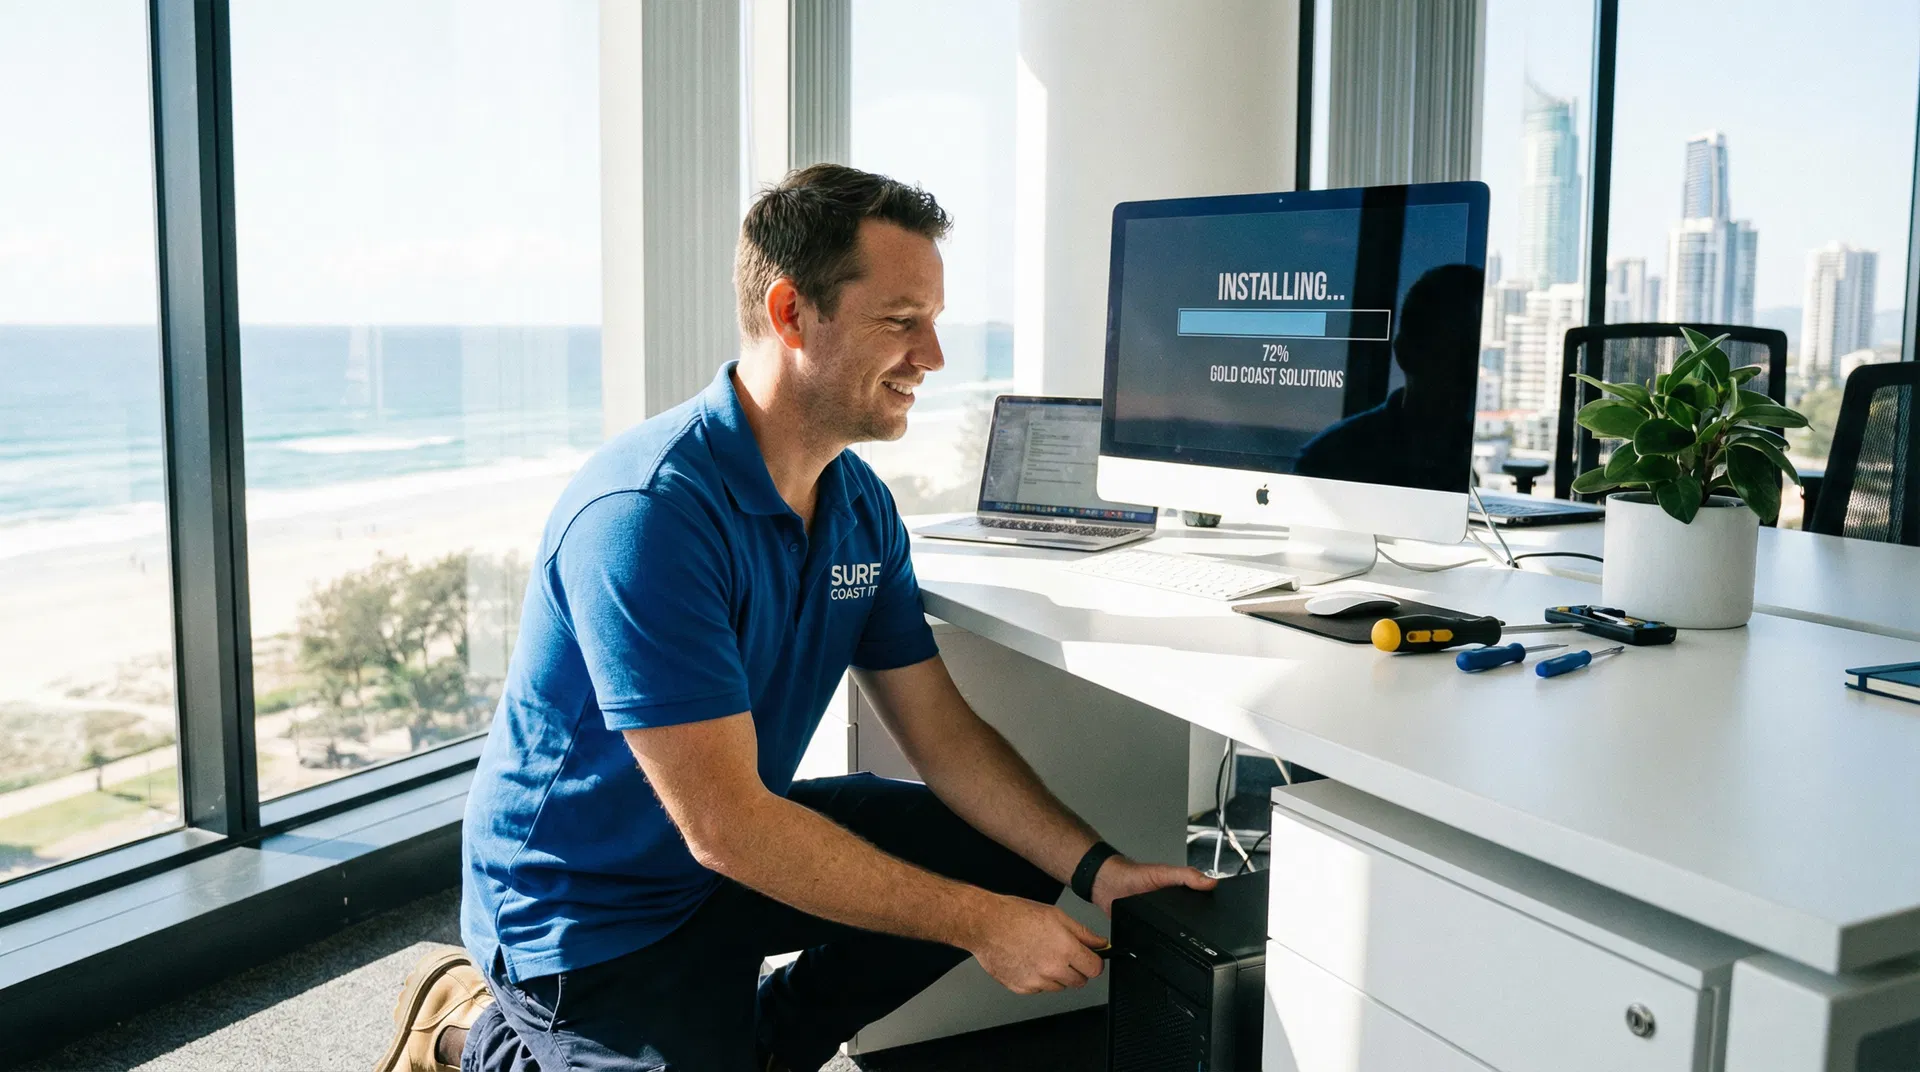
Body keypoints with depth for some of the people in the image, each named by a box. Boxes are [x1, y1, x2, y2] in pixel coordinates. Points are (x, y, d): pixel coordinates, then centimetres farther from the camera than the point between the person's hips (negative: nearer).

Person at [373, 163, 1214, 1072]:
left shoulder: (861, 505, -2)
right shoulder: (649, 512, -29)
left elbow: (944, 733, 0)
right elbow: (724, 825, -29)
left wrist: (1094, 868, -14)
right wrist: (981, 924, -25)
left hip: (743, 847, 8)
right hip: (591, 911, -7)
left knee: (1004, 859, 1)